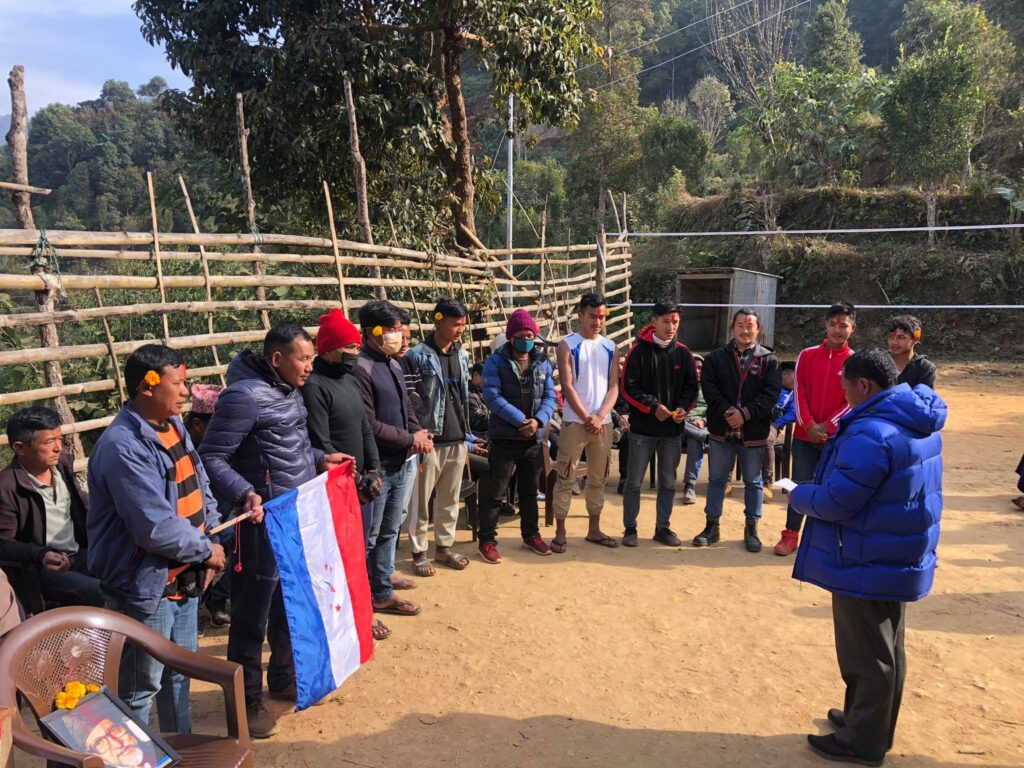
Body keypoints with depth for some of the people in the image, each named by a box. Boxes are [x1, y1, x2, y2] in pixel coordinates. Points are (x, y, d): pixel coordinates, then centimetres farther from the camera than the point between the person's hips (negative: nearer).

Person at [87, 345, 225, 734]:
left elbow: (200, 489, 14)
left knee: (179, 673, 24)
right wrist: (206, 550, -14)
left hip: (183, 579, 9)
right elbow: (156, 528, -29)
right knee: (140, 688, 10)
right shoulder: (122, 447, -25)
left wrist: (209, 545, 3)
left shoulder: (173, 426, 4)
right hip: (146, 587, -9)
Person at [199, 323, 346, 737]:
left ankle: (284, 678, 40)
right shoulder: (245, 395, -20)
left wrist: (318, 458, 5)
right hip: (265, 521, -9)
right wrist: (245, 493, -33)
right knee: (253, 612, 6)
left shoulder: (290, 390, 8)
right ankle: (246, 701, 22)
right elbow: (211, 458, -21)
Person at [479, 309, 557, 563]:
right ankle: (487, 541, 11)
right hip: (504, 437, -5)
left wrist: (538, 421, -15)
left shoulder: (543, 363, 9)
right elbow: (493, 397, -15)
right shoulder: (496, 362, -6)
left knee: (529, 491, 18)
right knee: (495, 491, 1)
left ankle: (531, 535, 32)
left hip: (534, 438, 5)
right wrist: (521, 421, -19)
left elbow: (550, 396, 4)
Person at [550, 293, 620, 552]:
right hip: (574, 422, -4)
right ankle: (560, 531, 9)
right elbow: (567, 387, -9)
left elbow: (613, 387, 4)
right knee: (566, 479, 0)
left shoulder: (610, 347, 9)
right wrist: (587, 418, -12)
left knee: (598, 478, 12)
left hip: (603, 422, 4)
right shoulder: (567, 346, -3)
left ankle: (594, 529, 24)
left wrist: (600, 417, -10)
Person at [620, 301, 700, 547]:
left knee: (668, 481, 12)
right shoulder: (639, 351, -7)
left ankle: (663, 527, 25)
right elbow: (629, 387, -9)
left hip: (673, 428, 4)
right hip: (643, 427, -3)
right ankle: (630, 528, 17)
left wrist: (683, 407, -8)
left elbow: (692, 387, 9)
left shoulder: (683, 352, 4)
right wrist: (653, 407, -17)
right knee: (634, 481, 4)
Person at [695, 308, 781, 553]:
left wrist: (745, 413, -19)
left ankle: (751, 529, 23)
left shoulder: (769, 360, 0)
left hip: (754, 432, -1)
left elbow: (771, 393, -8)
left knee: (753, 481, 10)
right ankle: (712, 526, 22)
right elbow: (709, 387, -5)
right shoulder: (716, 357, 3)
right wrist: (727, 411, -18)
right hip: (721, 431, 1)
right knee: (716, 479, 10)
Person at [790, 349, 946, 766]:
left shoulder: (870, 433, -28)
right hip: (901, 558, 10)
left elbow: (837, 501, -26)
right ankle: (871, 723, 39)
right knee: (886, 650, 22)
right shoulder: (917, 423, 5)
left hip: (868, 564, -10)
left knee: (866, 655, 6)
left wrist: (800, 495, -7)